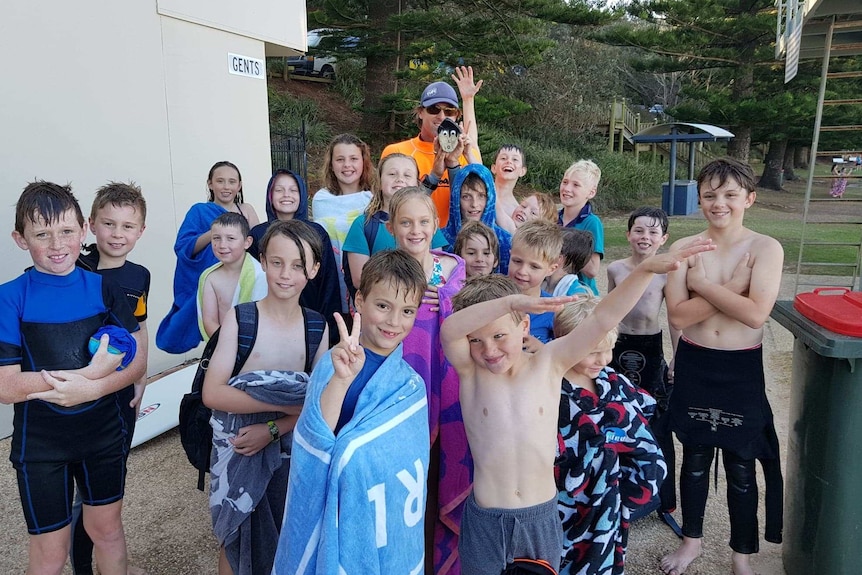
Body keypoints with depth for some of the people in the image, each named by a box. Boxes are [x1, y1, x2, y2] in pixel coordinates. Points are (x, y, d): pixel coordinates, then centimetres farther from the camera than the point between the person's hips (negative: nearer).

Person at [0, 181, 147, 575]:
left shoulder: (104, 290, -4)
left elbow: (138, 362, -7)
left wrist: (92, 388, -25)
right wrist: (91, 371, -24)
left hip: (104, 434, 2)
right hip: (41, 444, -2)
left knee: (107, 529, 20)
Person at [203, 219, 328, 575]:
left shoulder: (317, 326, -5)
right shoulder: (239, 318, -13)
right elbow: (212, 393, -18)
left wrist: (273, 429, -20)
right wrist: (287, 405, -23)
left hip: (290, 450, 2)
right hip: (238, 450, -2)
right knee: (235, 540, 17)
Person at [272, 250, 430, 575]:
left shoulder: (411, 385, -5)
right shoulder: (337, 363, -14)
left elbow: (411, 468, 5)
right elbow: (316, 440, -28)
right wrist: (341, 379, -42)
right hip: (338, 521, -2)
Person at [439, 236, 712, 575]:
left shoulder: (548, 363, -7)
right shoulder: (470, 371, -11)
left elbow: (601, 320, -15)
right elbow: (448, 331, -31)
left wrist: (647, 268, -25)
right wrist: (510, 300, -45)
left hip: (543, 517, 2)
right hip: (486, 521, -1)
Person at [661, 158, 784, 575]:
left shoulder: (766, 249, -9)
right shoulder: (684, 248, -4)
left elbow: (756, 314, -22)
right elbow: (677, 314, -13)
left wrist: (703, 284, -16)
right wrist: (732, 291, -19)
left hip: (741, 370, -1)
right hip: (693, 366, 2)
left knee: (740, 468, 11)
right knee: (695, 458, 17)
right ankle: (691, 540, 38)